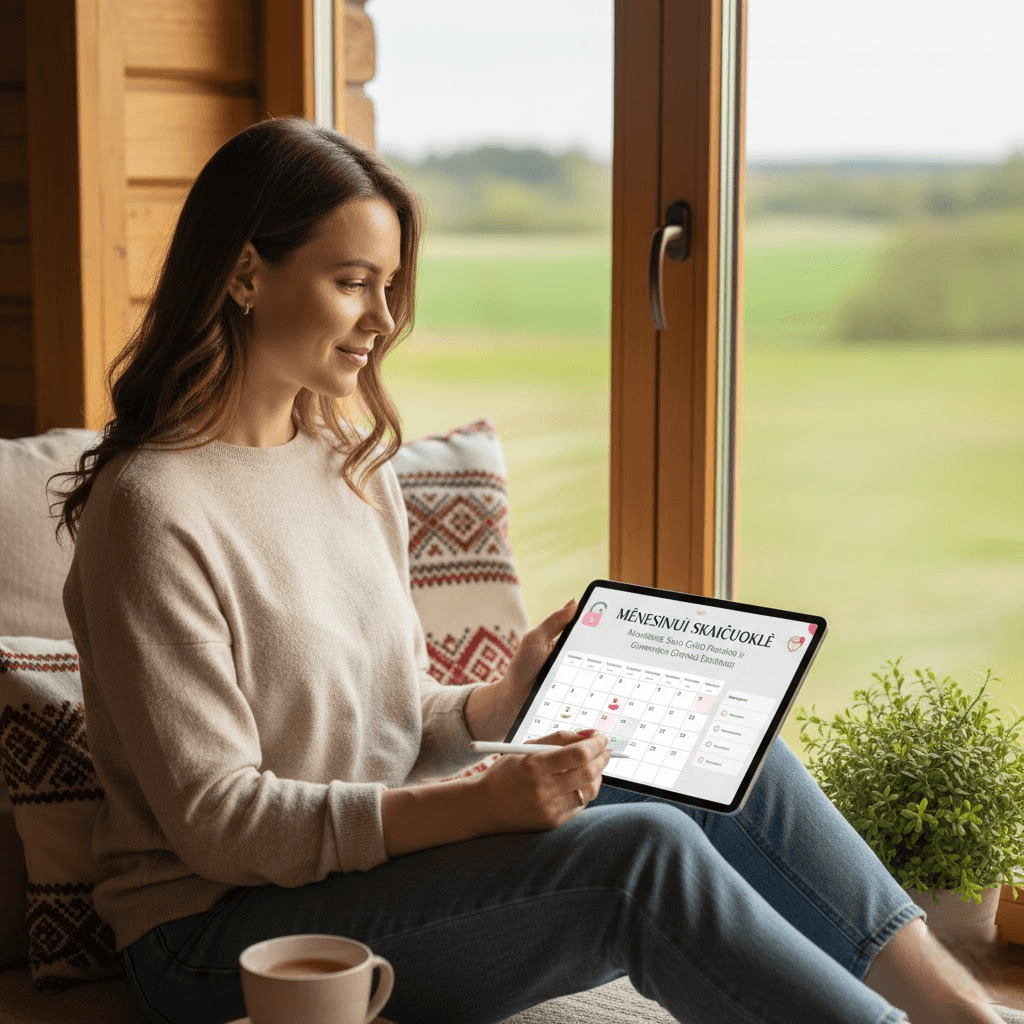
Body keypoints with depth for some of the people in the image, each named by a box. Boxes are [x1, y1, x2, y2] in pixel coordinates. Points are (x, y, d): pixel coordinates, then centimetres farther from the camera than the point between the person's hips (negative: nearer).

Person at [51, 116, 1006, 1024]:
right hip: (224, 931, -8)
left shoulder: (352, 466, 11)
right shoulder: (155, 510, -17)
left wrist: (505, 700, -6)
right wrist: (474, 806, -27)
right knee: (644, 852, -25)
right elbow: (214, 818, -19)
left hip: (379, 852, 8)